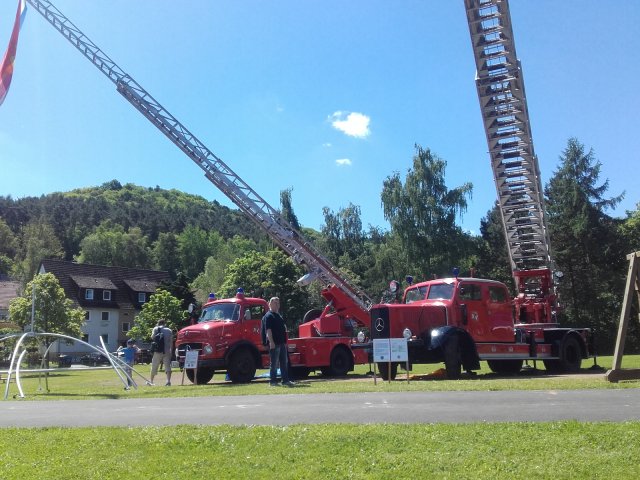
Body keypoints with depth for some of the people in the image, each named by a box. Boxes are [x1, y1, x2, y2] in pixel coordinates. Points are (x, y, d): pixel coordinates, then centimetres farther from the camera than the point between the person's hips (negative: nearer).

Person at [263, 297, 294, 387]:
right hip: (274, 344, -9)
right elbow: (268, 330, -17)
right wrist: (271, 342, -24)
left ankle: (285, 380, 14)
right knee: (274, 363, -3)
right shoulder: (268, 316, -8)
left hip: (282, 343, 9)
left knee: (284, 363, 10)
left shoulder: (279, 315, 20)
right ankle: (273, 381, 4)